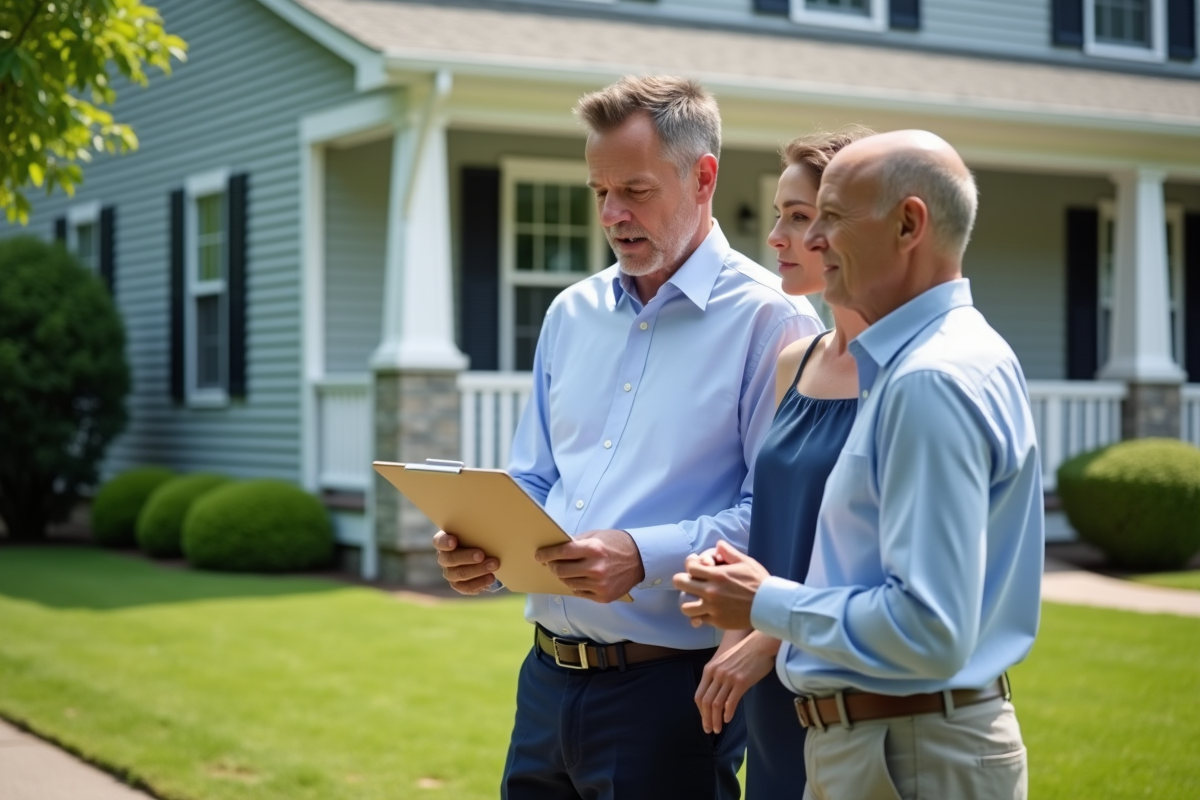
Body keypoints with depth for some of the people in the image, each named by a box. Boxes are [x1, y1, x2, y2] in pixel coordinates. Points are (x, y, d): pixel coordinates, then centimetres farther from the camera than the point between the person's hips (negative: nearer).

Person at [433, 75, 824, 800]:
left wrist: (644, 555, -26)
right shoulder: (572, 314, 13)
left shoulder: (769, 320, -9)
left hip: (669, 687, -6)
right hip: (549, 678, 6)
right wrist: (482, 545, -3)